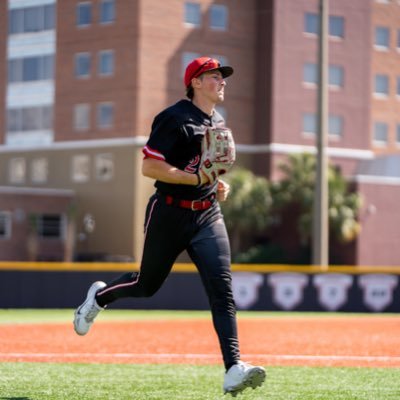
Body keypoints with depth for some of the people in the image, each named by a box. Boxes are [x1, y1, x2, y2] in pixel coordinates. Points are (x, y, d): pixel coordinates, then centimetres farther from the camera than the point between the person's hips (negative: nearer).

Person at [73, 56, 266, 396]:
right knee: (147, 284, 12)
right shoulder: (175, 119, -12)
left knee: (222, 286, -12)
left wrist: (219, 186, 7)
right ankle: (99, 296, 45)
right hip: (169, 214, -5)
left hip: (208, 215, 5)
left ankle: (233, 369, -20)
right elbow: (149, 166, -18)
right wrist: (197, 179, -25)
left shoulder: (219, 123, 13)